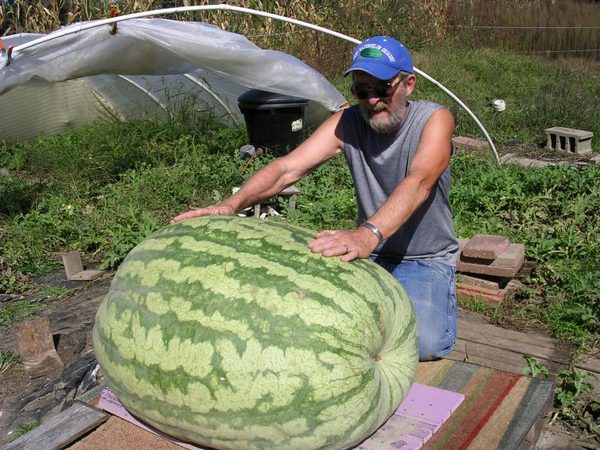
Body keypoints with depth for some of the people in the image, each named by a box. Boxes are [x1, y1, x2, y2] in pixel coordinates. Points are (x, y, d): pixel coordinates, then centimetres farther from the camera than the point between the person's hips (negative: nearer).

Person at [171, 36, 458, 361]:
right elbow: (287, 168, -21)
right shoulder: (347, 123, -8)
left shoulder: (434, 120, -17)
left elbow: (419, 182, -38)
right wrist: (233, 204, -40)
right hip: (371, 253, 3)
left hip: (427, 261, -3)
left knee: (425, 343, -28)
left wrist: (368, 234, -57)